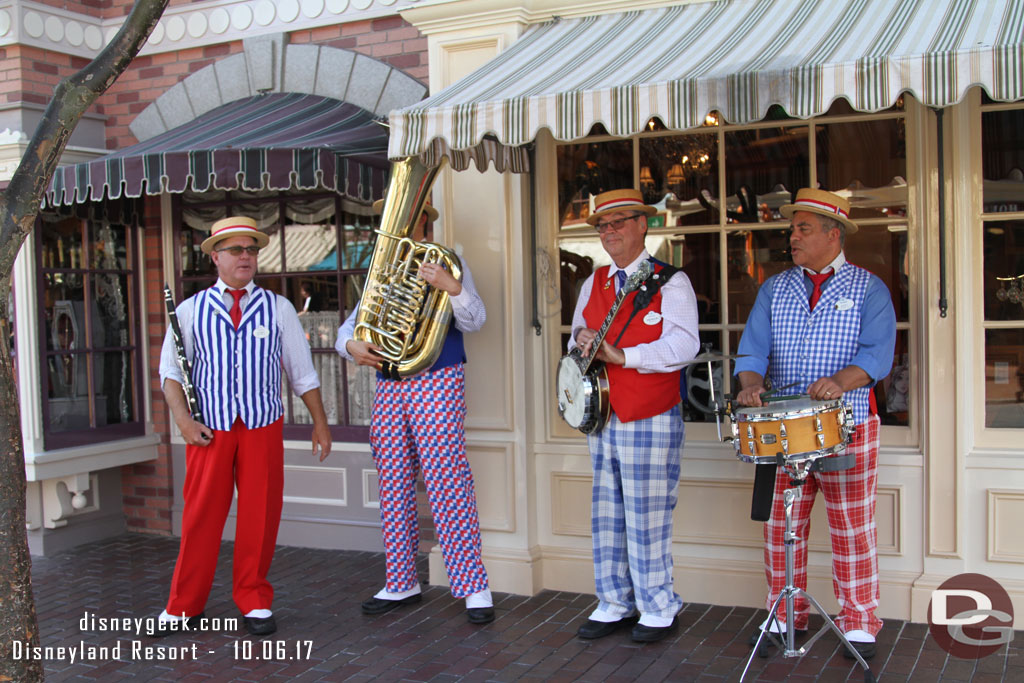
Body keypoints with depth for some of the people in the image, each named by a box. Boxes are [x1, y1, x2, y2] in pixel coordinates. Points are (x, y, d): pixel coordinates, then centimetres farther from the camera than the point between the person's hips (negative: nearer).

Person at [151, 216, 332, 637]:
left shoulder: (278, 308, 8)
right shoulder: (190, 310, 7)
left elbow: (302, 373, 11)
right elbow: (171, 371, 7)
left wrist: (320, 422, 11)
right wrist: (184, 420, -6)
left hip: (262, 428, 1)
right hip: (209, 430, 0)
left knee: (260, 516, 4)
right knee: (200, 516, 3)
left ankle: (255, 603, 19)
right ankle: (184, 608, 17)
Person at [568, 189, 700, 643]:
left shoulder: (670, 282, -4)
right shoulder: (593, 283, 15)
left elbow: (683, 345, -16)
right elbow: (578, 335, 22)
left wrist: (620, 354, -22)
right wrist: (582, 343, -3)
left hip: (650, 422, -6)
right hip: (601, 418, 6)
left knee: (647, 520, -2)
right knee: (606, 517, 10)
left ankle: (659, 610, 13)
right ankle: (615, 605, 22)